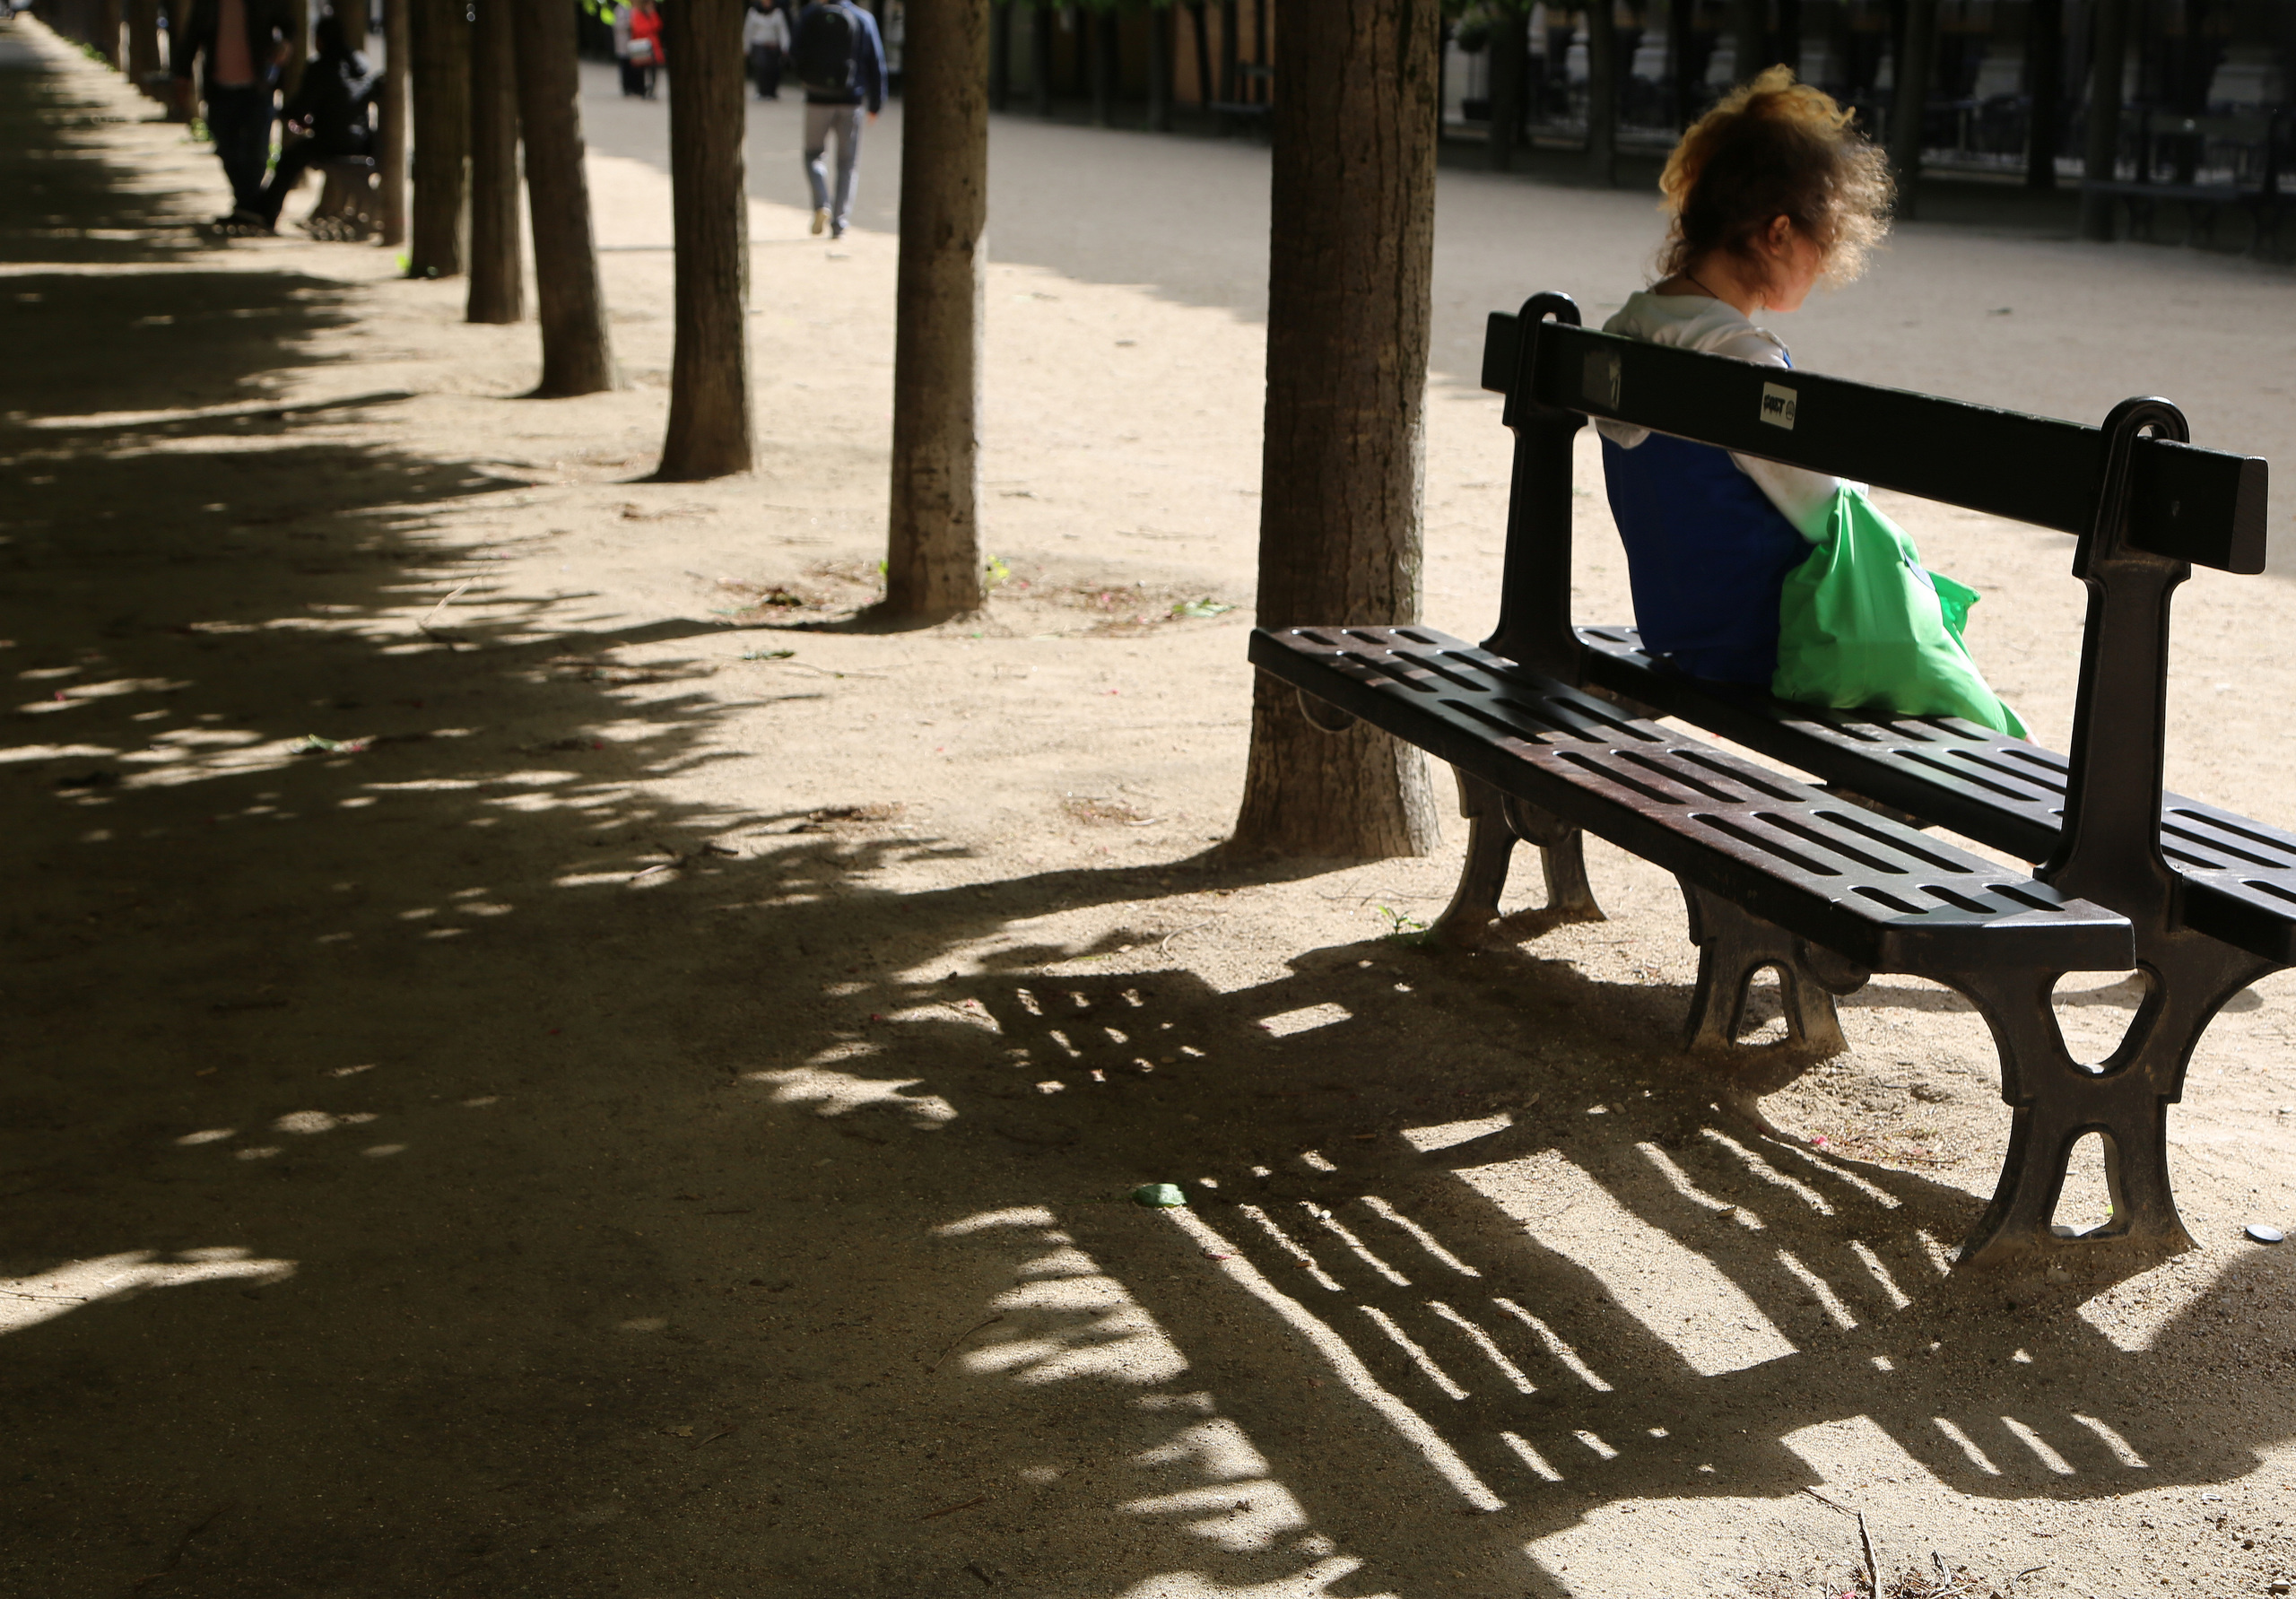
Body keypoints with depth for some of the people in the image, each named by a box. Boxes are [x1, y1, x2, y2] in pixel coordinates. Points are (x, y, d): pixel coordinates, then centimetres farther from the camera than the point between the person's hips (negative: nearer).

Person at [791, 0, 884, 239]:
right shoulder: (864, 19, 0)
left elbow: (796, 55, -3)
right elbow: (876, 64, 1)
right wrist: (875, 103, 8)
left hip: (817, 100, -1)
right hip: (851, 102, 1)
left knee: (813, 155, 14)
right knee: (847, 164, 8)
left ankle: (821, 204, -9)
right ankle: (839, 223, 2)